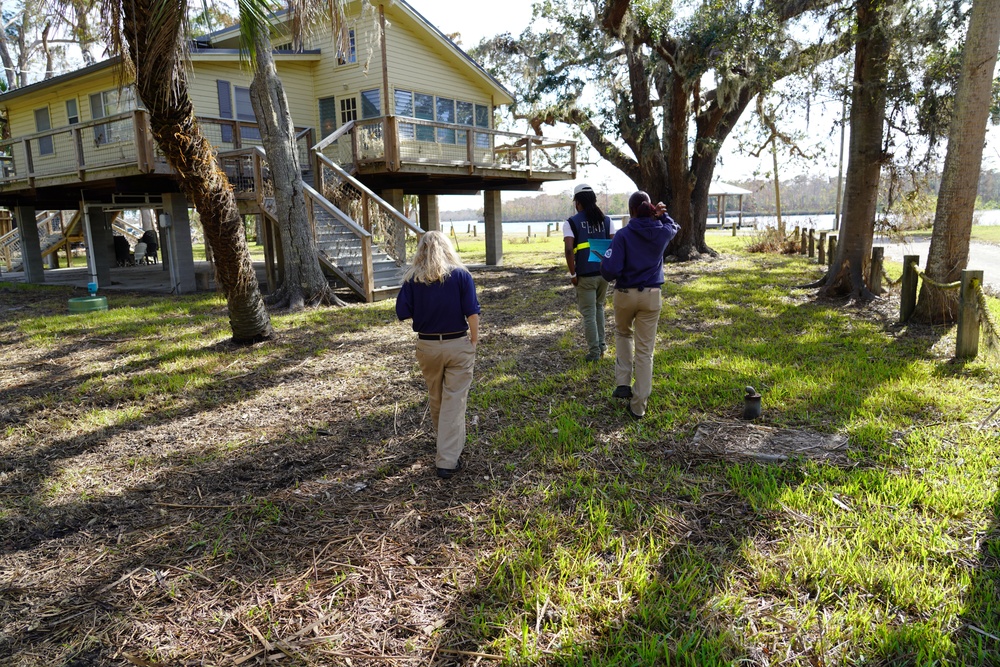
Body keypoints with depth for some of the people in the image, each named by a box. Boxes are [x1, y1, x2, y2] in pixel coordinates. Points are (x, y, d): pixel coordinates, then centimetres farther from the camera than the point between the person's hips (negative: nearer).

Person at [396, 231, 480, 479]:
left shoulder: (412, 278, -4)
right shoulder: (461, 274, -7)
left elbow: (402, 312, -5)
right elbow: (472, 313, -10)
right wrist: (474, 342, 0)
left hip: (427, 346, 2)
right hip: (458, 344, -2)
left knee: (436, 400, 21)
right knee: (454, 401, 2)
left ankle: (448, 445, 42)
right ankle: (447, 461, 0)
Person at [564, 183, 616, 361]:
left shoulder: (571, 222, -5)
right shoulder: (606, 220, 7)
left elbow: (569, 250, -15)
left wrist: (572, 274, -7)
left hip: (585, 275, -4)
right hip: (604, 272, 4)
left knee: (589, 313, 6)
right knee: (599, 307, 25)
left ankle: (594, 352, 11)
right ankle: (601, 344, 27)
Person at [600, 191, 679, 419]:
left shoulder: (623, 235, -13)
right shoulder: (662, 233, -1)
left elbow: (609, 270, -19)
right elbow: (674, 227, 26)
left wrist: (605, 265, 1)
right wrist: (661, 214, 12)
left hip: (625, 294, -1)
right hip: (651, 296, 2)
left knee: (622, 333, 28)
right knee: (645, 350, 6)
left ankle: (623, 383, 17)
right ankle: (638, 405, 10)